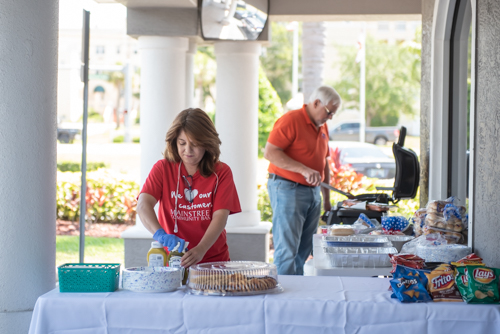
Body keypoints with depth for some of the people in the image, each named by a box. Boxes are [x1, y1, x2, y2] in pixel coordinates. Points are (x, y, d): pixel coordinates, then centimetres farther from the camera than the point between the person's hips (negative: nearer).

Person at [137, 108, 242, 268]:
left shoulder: (221, 172, 3)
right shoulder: (163, 169, 5)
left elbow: (220, 216, -8)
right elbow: (143, 204, -10)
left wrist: (200, 250, -26)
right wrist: (160, 234, -30)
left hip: (213, 260, 0)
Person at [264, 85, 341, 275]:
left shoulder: (322, 127, 16)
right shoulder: (291, 120, -11)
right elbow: (270, 152, -19)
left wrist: (327, 198, 22)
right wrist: (304, 170, -25)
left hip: (313, 192, 8)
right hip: (287, 189, -8)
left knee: (304, 251, 8)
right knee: (287, 251, -8)